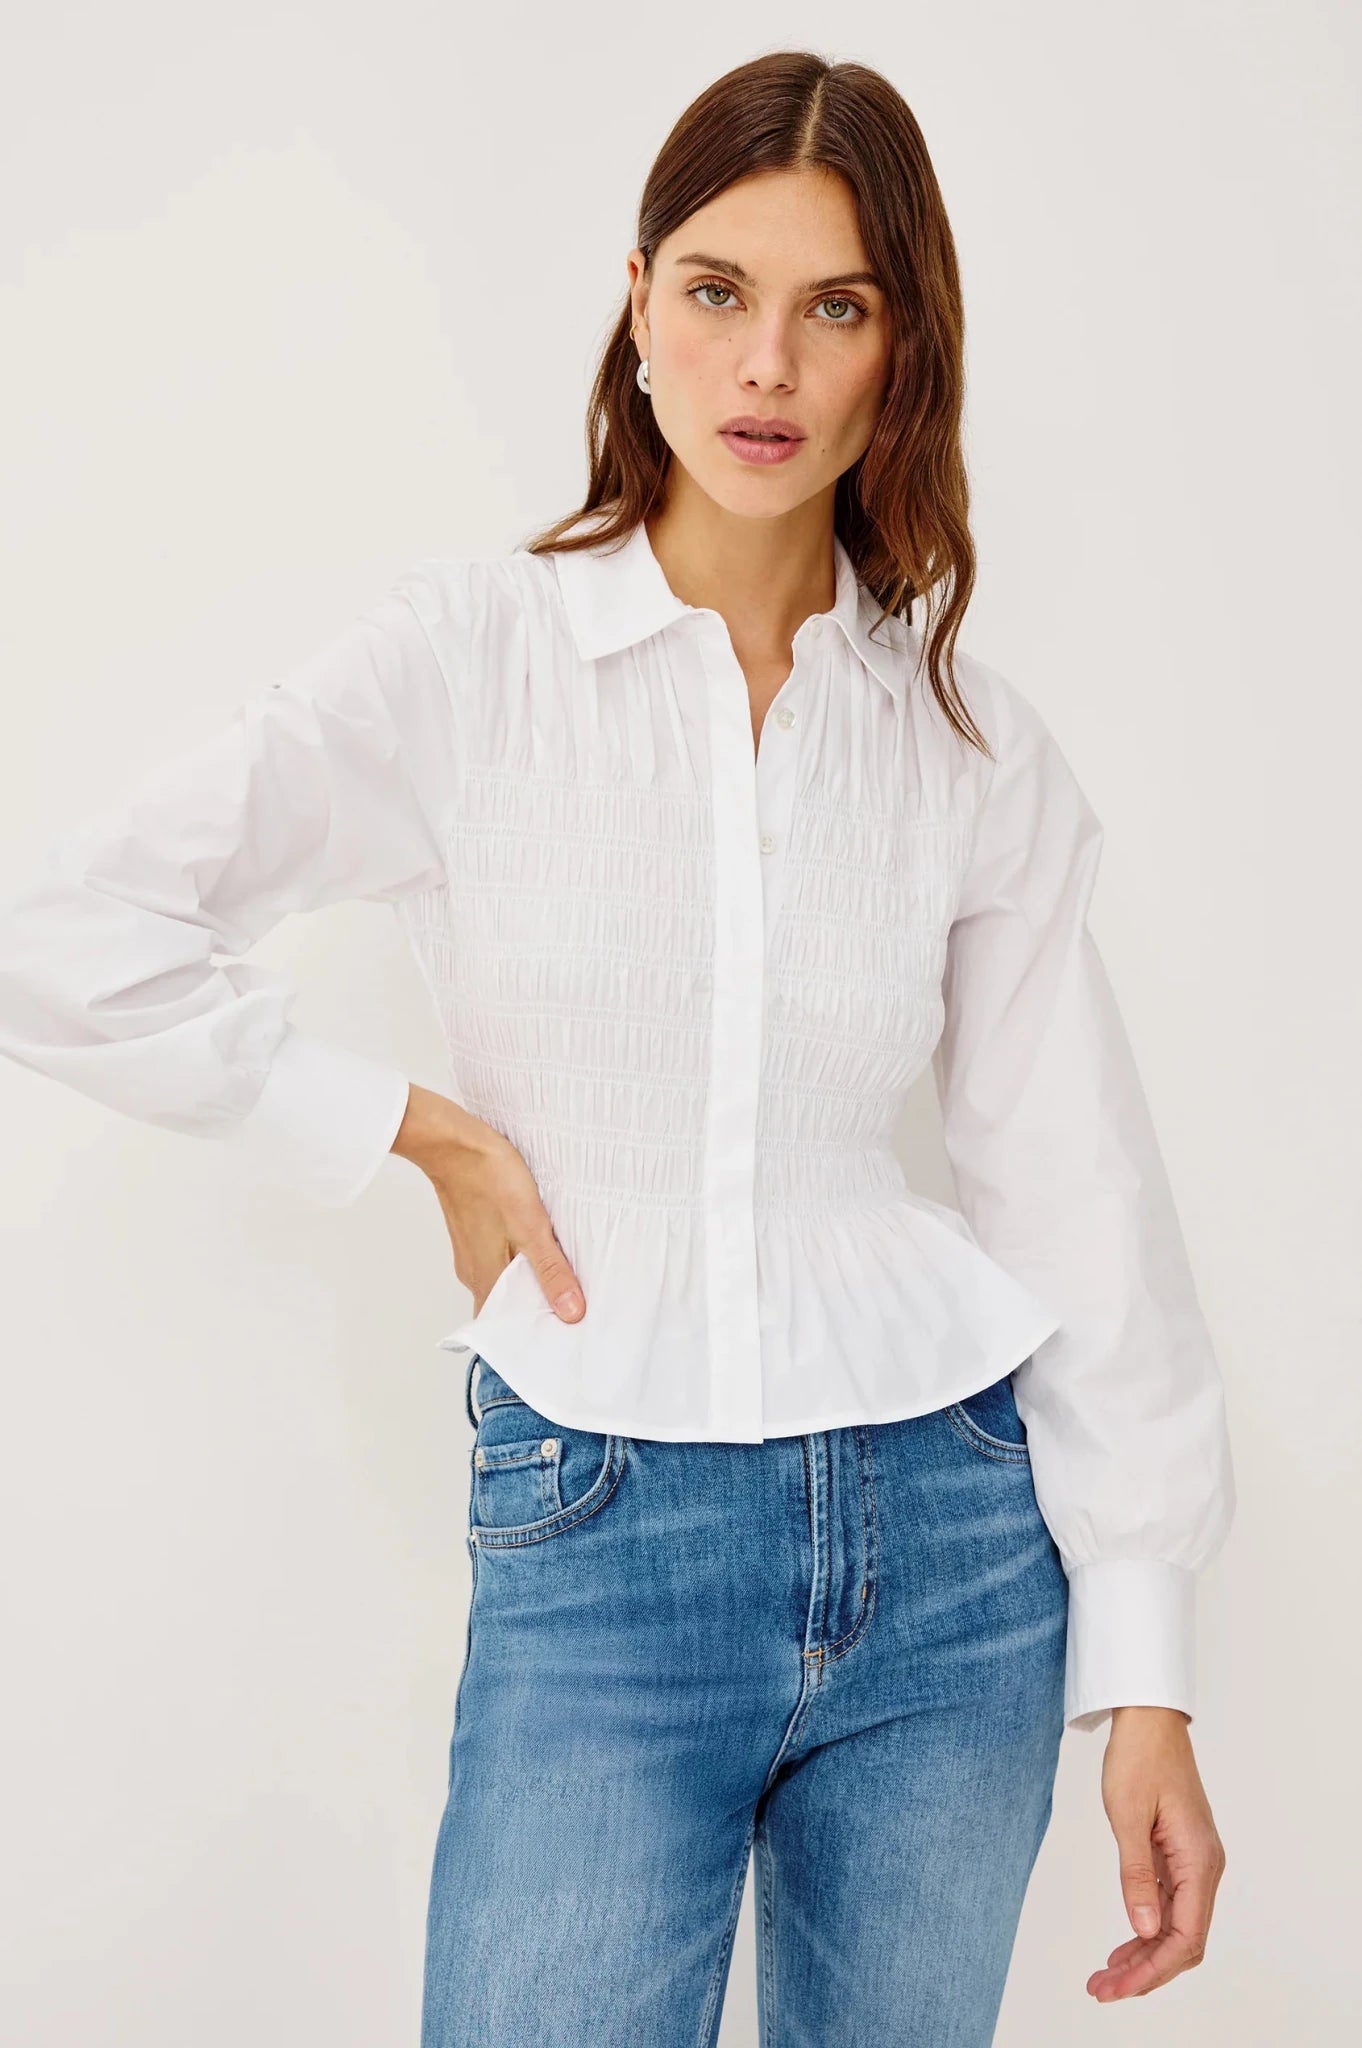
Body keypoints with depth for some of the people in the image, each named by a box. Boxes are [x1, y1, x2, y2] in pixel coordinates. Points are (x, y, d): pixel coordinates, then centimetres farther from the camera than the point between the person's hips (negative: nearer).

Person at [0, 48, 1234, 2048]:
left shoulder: (978, 743, 2)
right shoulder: (473, 654, -4)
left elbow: (1083, 1208, 4)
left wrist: (1148, 1674, 3)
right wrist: (421, 1129, -8)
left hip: (955, 1536, 3)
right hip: (603, 1553, -2)